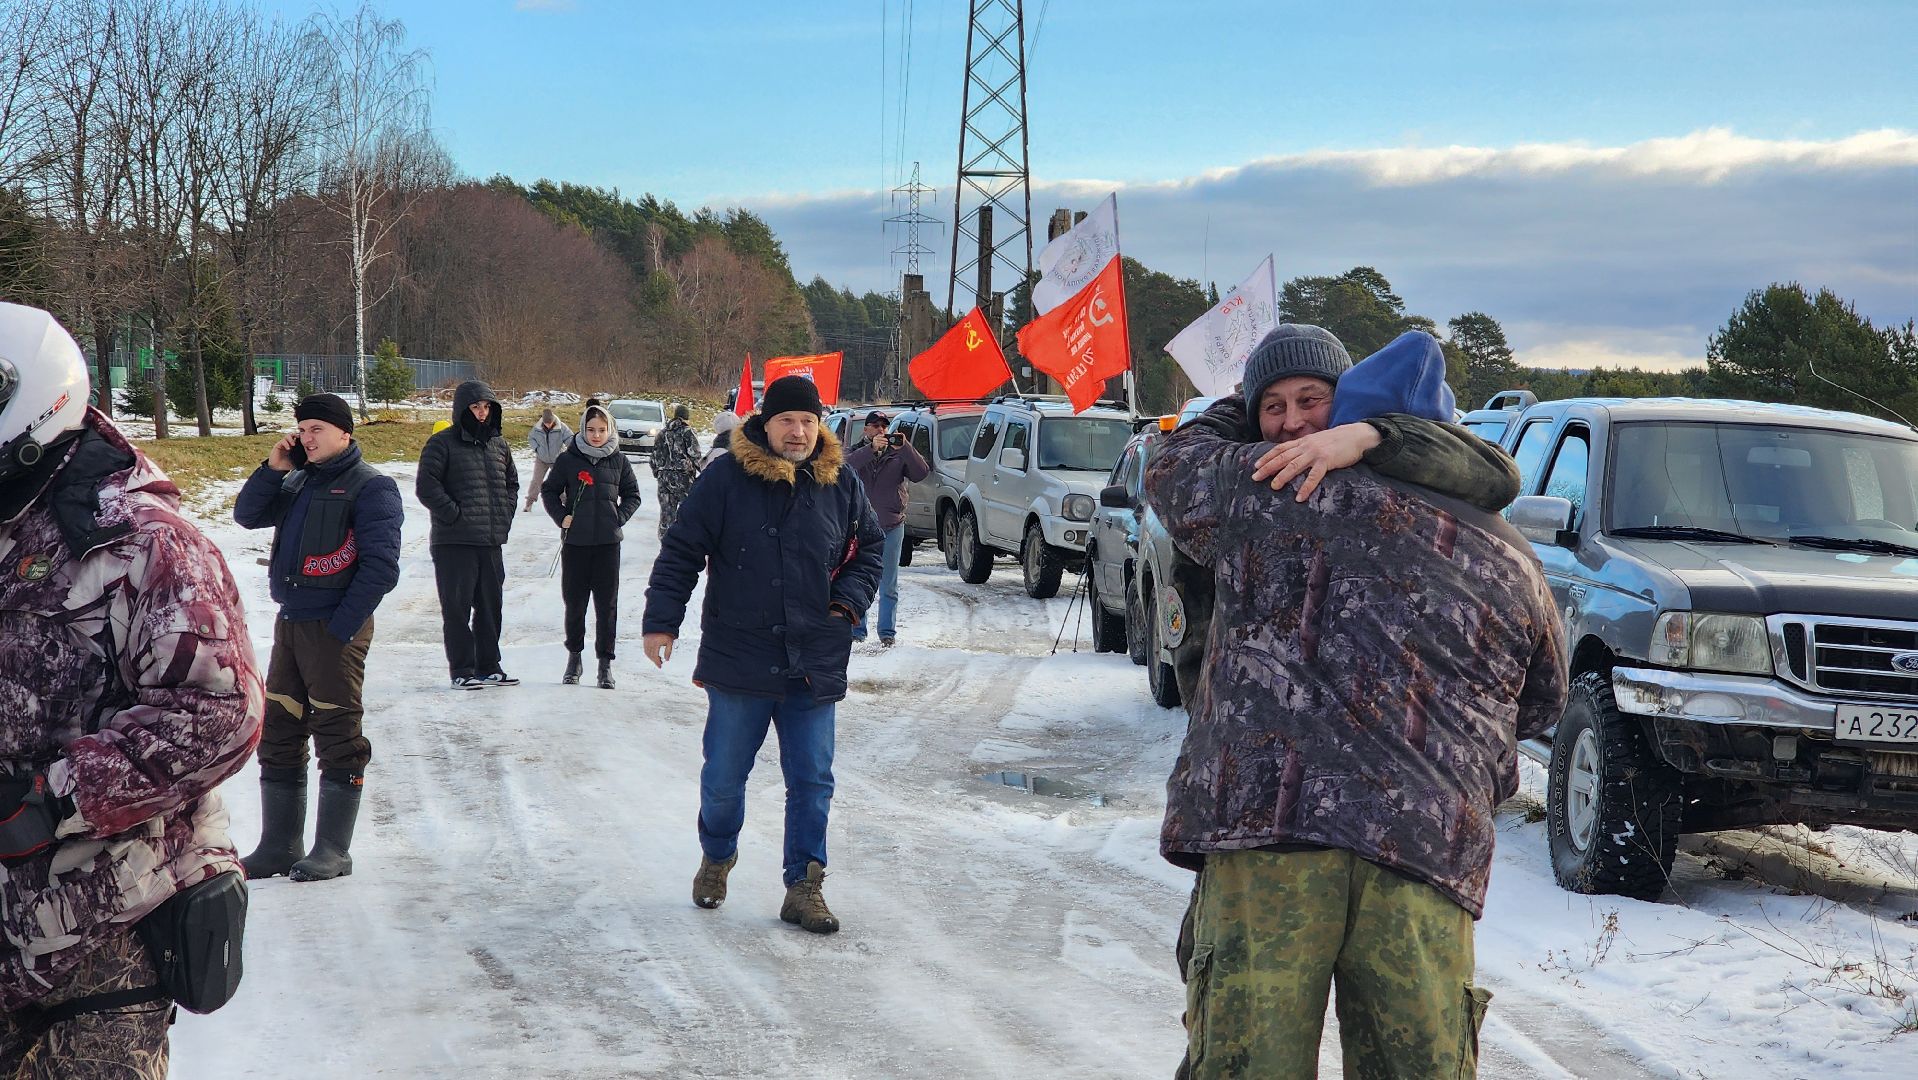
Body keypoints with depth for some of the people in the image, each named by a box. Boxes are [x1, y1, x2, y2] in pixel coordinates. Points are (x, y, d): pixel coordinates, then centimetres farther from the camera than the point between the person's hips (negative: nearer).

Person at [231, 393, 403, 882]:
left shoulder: (370, 487, -7)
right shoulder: (299, 483, 17)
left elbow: (380, 566, -13)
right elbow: (248, 515, 15)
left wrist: (341, 627, -16)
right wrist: (273, 468, 2)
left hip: (336, 629, -8)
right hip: (290, 623, 8)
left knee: (338, 740, -2)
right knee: (277, 736, 10)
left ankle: (332, 852, 4)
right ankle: (278, 847, 17)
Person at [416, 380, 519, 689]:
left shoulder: (499, 446, 13)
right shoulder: (443, 443, -5)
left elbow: (512, 483, 25)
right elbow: (426, 486, -12)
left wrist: (505, 514, 11)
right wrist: (454, 514, -13)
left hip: (492, 541, 6)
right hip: (454, 542, -6)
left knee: (491, 605, 10)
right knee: (457, 607, -2)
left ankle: (488, 666, 20)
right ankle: (461, 670, 4)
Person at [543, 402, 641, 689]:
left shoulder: (618, 461, 3)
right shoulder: (569, 459, 0)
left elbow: (632, 495, 12)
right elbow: (549, 491, 9)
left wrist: (619, 518, -3)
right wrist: (561, 517, -4)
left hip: (608, 541, 0)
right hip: (575, 541, 0)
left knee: (607, 603, 1)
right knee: (574, 602, 6)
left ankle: (605, 662, 7)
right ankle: (574, 657, 21)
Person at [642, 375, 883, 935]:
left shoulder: (842, 484, 4)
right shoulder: (727, 479, -5)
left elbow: (869, 547, 18)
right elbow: (681, 552, -1)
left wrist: (851, 598, 1)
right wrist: (661, 622, -4)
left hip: (814, 668, 2)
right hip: (739, 661, -2)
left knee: (812, 782, 2)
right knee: (724, 777, 9)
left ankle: (803, 887, 12)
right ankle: (717, 855, 36)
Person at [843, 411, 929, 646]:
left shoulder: (898, 455, 5)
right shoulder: (857, 453, 4)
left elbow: (920, 474, -11)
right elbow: (845, 466, -19)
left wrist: (904, 448, -23)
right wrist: (871, 449, -32)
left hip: (892, 527, 0)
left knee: (888, 586, 5)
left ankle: (887, 632, 11)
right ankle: (857, 630, 12)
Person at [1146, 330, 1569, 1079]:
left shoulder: (1273, 489, 9)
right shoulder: (1512, 562, 19)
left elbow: (1176, 468, 29)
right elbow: (1541, 704, 32)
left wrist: (1238, 414, 47)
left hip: (1266, 822, -3)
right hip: (1430, 848, 3)